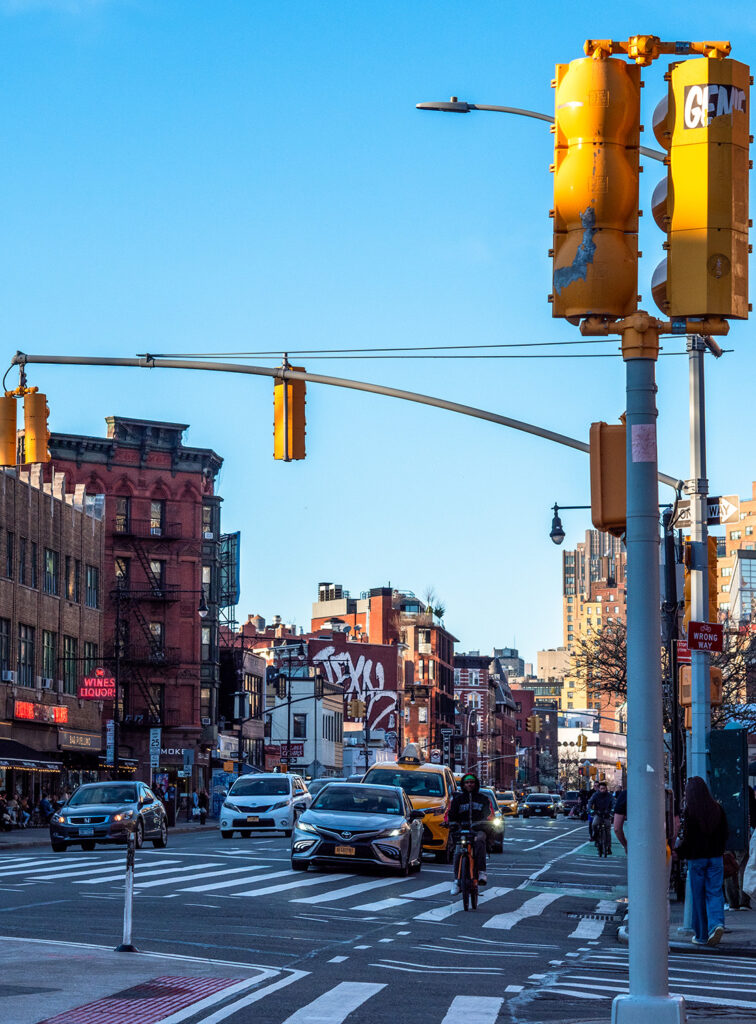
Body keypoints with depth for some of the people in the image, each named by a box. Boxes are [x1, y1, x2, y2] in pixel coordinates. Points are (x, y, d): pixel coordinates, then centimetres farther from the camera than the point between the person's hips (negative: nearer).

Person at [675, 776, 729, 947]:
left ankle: (701, 936, 10)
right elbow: (725, 833, 7)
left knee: (698, 896, 6)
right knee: (714, 892, 6)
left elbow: (685, 837, -13)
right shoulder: (717, 808, 2)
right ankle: (717, 923, -19)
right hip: (715, 856, 3)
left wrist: (679, 849, 5)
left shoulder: (688, 811, -11)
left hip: (696, 857, -3)